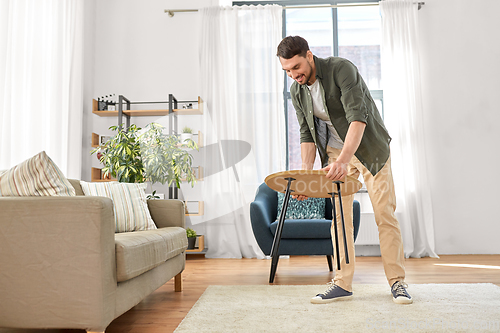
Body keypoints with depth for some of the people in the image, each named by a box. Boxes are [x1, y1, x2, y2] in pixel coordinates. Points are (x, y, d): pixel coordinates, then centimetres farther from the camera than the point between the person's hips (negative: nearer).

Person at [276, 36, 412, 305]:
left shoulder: (341, 69, -22)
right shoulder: (297, 92, -4)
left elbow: (358, 117, -31)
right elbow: (307, 134, 1)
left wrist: (344, 160, -43)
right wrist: (305, 174, -11)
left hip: (369, 146, -4)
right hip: (335, 151, 5)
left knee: (384, 214, -5)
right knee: (339, 216, 0)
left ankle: (397, 281, 7)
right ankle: (342, 284, 6)